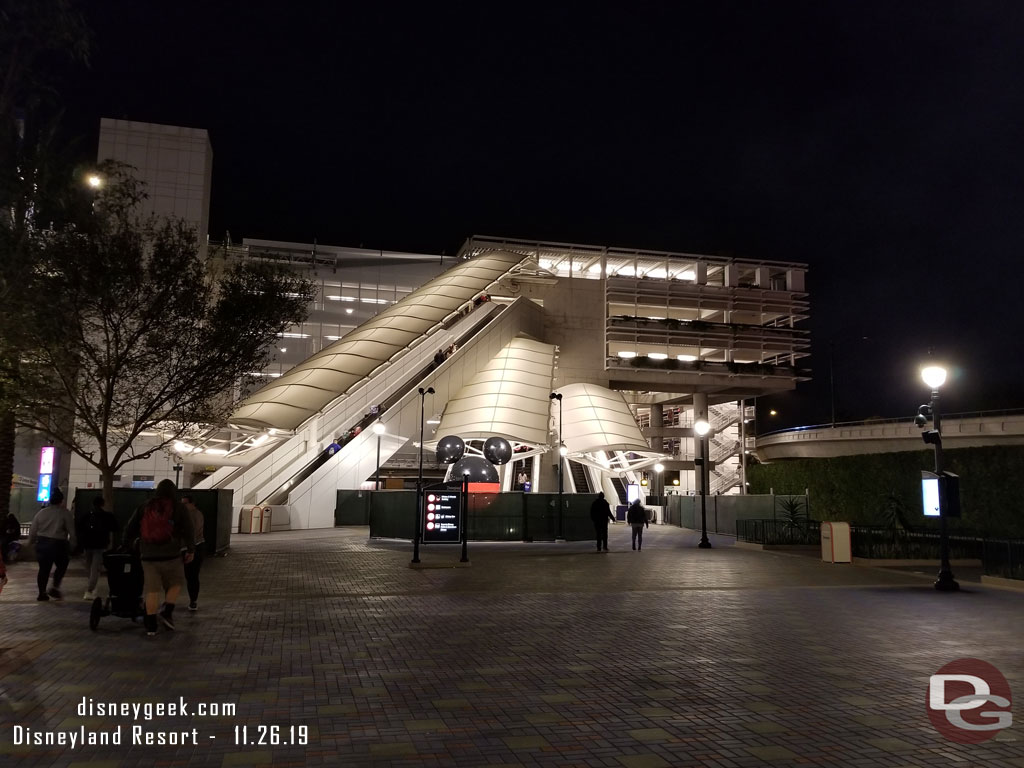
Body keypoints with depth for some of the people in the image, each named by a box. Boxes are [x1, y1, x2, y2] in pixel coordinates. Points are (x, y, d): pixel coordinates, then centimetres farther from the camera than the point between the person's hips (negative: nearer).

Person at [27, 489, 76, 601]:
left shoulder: (41, 512, 6)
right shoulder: (65, 513, -6)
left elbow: (33, 530, 10)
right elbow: (72, 531, -7)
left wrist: (30, 542, 25)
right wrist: (72, 545, 2)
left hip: (42, 543, 4)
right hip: (58, 544, -4)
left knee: (43, 569, 11)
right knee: (62, 566, 12)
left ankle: (42, 593, 13)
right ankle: (55, 588, -2)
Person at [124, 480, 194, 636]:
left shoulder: (144, 508, 9)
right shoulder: (178, 508, 0)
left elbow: (130, 529, 13)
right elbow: (188, 531, -2)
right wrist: (191, 550, 7)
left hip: (148, 556, 3)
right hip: (170, 555, -3)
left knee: (152, 590, 6)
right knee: (175, 583, 17)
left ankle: (151, 625, 7)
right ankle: (167, 612, 2)